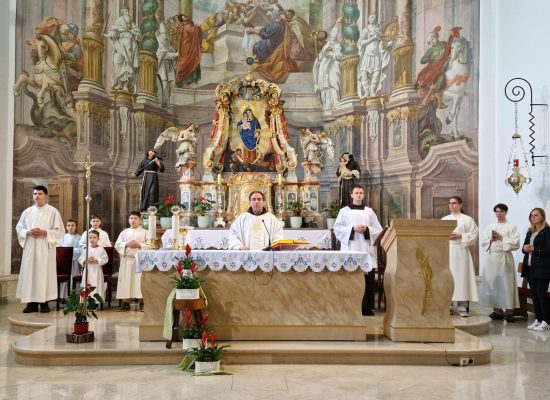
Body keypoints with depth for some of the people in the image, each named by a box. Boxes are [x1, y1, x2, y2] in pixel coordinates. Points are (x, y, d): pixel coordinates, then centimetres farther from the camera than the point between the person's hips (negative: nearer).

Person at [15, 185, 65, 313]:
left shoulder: (53, 211, 1)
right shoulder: (27, 212, 12)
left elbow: (59, 230, -3)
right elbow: (19, 228, 13)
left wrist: (44, 232, -15)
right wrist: (28, 232, -7)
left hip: (45, 248, -4)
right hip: (30, 248, 4)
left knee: (44, 273, -3)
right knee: (29, 273, 1)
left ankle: (44, 303, 1)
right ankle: (32, 303, 6)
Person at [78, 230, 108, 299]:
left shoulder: (101, 249, -1)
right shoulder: (86, 250, 7)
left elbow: (105, 259, -4)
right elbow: (80, 259, 8)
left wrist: (97, 260, -15)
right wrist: (86, 261, -11)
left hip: (97, 272, -2)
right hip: (88, 272, 2)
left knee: (97, 288, -2)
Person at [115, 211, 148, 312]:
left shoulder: (144, 232, 8)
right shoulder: (124, 232, 15)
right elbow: (117, 245, 8)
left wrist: (139, 245, -14)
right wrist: (126, 244, -8)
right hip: (127, 259, 3)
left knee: (139, 280, -7)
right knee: (126, 280, -1)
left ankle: (142, 302, -3)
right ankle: (126, 302, 3)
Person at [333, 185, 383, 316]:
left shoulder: (369, 211, 12)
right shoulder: (344, 211, 6)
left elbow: (379, 230, 9)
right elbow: (337, 229, -1)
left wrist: (367, 229, -9)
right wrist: (352, 229, -13)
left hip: (366, 249, 2)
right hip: (350, 249, -2)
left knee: (368, 279, -1)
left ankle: (367, 307, 7)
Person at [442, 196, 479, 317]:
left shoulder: (467, 219, 7)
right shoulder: (444, 219, 15)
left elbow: (474, 234, -1)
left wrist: (460, 236, -12)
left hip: (460, 251, -3)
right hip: (446, 251, 3)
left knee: (461, 277, -7)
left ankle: (463, 307, -6)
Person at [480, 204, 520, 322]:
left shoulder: (511, 227, 3)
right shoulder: (490, 227, 15)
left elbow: (515, 243, -7)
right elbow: (483, 242, 9)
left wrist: (501, 238, -10)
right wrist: (491, 239, -8)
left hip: (505, 258, -4)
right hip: (493, 257, 4)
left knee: (506, 284, -6)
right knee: (493, 284, 3)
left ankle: (509, 311, -1)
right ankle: (497, 310, 10)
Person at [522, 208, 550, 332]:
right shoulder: (530, 232, 17)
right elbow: (525, 247, 20)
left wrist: (533, 249, -17)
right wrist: (525, 248, -2)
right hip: (530, 267, 7)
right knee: (534, 294, 8)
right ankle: (538, 319, 14)